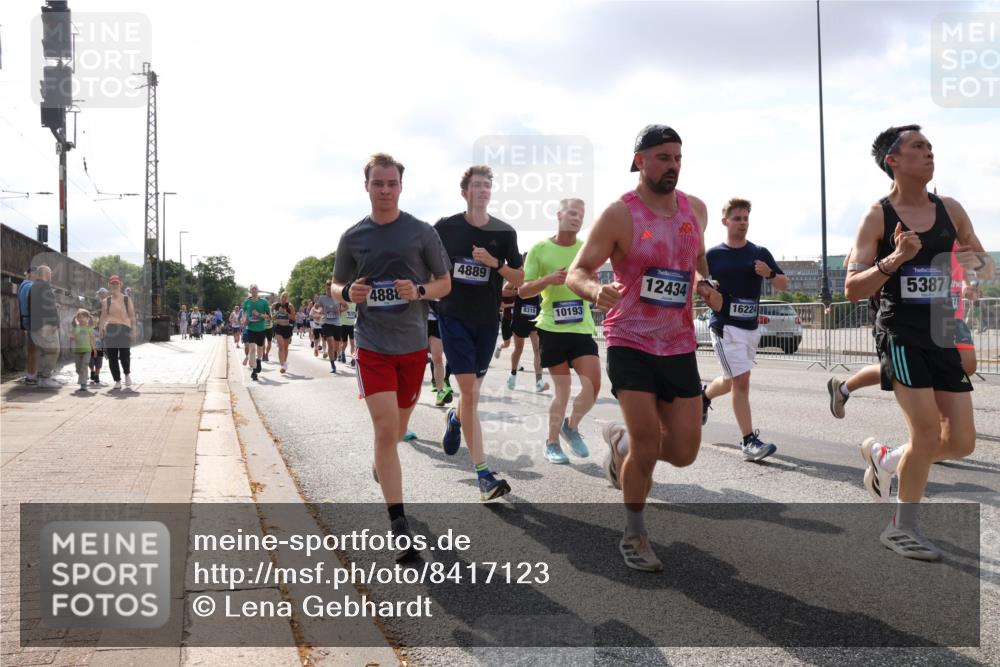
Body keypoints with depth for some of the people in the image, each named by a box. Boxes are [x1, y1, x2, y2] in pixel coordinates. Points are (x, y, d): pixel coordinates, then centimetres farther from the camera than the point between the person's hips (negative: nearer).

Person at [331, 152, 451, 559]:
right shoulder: (352, 237, 2)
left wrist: (419, 291, -16)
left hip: (413, 343, 2)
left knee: (398, 428, 17)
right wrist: (348, 293, -11)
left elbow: (445, 283, 5)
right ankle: (398, 524, -7)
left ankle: (382, 464, 51)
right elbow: (335, 286, 12)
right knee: (385, 429, -11)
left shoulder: (422, 232, 0)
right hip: (372, 345, -1)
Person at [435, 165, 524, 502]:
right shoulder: (446, 228, -3)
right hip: (454, 316, -3)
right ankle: (483, 474, -8)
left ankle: (455, 419, 49)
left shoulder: (504, 232, 1)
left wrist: (494, 262, -14)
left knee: (474, 390, 12)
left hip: (487, 320, 3)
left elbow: (519, 278, 1)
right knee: (469, 390, -11)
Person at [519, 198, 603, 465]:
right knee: (563, 389, 1)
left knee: (593, 384, -7)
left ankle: (571, 427, 21)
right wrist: (548, 279, -18)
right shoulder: (540, 249, -2)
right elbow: (523, 290, -2)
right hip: (552, 328, -3)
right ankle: (552, 443, 20)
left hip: (581, 328, 3)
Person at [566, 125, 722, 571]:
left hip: (679, 346, 5)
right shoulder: (620, 215, -10)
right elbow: (576, 272, -11)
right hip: (630, 343, -5)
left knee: (684, 452, 4)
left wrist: (703, 286, 2)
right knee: (647, 444, -8)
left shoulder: (696, 210, 6)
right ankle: (634, 535, 17)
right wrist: (595, 291, -34)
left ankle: (621, 439, 37)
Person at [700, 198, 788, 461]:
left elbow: (784, 285, 7)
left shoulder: (760, 253, 8)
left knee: (732, 381, 17)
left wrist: (769, 274, -13)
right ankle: (749, 442, -10)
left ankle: (704, 395, 49)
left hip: (751, 327, 5)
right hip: (724, 326, -5)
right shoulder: (713, 255, 0)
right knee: (741, 381, -13)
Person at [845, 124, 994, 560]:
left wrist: (976, 263, -6)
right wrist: (894, 259, -24)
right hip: (900, 334, -5)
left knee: (961, 443, 3)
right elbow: (852, 290, -10)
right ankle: (903, 527, 8)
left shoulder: (950, 210, 7)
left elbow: (989, 268, 17)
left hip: (943, 334, 5)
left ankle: (884, 458, 30)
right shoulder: (877, 217, -6)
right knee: (928, 433, -12)